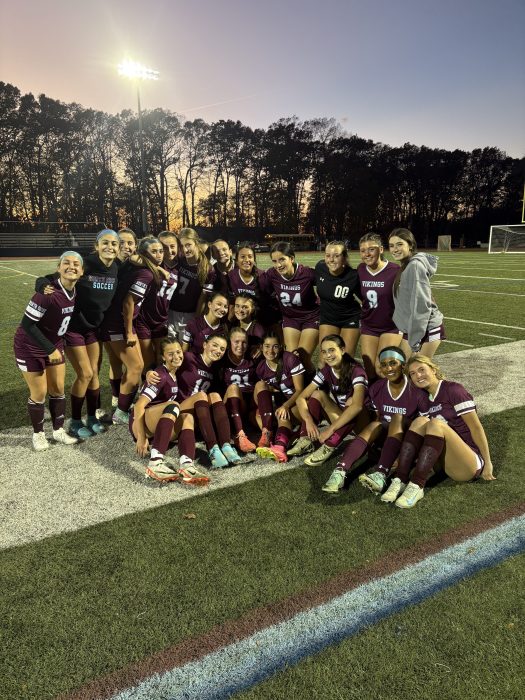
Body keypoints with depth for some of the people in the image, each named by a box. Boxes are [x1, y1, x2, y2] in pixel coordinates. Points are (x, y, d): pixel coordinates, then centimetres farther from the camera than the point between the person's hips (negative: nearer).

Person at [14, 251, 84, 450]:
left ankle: (58, 431, 27)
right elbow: (27, 324, -27)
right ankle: (38, 434, 24)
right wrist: (50, 349, -24)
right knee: (39, 393, 4)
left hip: (55, 344, 7)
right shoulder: (48, 292, -30)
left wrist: (55, 347, 9)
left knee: (58, 389, 11)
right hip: (31, 347, -6)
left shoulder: (74, 291, -8)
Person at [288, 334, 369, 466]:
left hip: (358, 421, -5)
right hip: (339, 418, 5)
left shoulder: (356, 371, -22)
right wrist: (309, 421, -29)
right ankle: (306, 441, -21)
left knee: (352, 401, -35)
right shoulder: (326, 371, -6)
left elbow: (357, 405, -39)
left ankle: (328, 447, -35)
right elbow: (301, 398, -11)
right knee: (317, 394, -14)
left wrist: (330, 429, -40)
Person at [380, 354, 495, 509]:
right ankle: (400, 481, -27)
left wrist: (487, 463, -10)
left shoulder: (453, 390, -7)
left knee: (436, 424, -29)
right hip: (444, 462, 6)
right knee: (420, 422, -17)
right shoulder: (426, 399, 12)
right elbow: (423, 437, 11)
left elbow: (475, 427, -9)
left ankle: (416, 486, -33)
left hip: (470, 463, -5)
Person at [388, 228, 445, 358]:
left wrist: (416, 338, -21)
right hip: (409, 329, 9)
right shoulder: (404, 267, 11)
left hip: (427, 329, -9)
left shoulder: (415, 265, -17)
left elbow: (421, 304, -21)